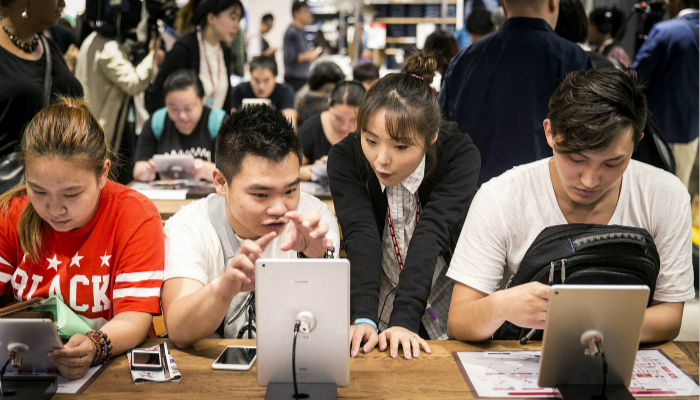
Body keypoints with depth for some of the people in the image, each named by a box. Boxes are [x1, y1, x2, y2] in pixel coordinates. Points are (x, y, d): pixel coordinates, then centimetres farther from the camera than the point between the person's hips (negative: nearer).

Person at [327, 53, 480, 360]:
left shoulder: (459, 154, -18)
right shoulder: (345, 157, -14)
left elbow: (431, 233, -27)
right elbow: (360, 234, -25)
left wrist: (404, 320, -37)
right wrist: (363, 319, -38)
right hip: (379, 306, 1)